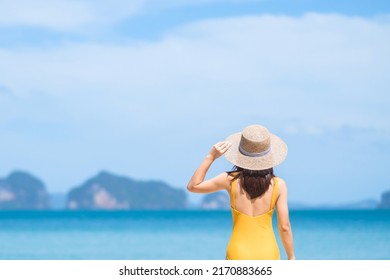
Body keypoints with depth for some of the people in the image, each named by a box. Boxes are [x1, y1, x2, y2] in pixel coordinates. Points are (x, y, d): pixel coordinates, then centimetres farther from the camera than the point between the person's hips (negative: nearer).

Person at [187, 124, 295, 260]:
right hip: (268, 255, 0)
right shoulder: (278, 185, -9)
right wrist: (291, 257, 6)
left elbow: (193, 186, 4)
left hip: (239, 255, 0)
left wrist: (211, 156, -1)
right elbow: (284, 226, -7)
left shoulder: (231, 181, -9)